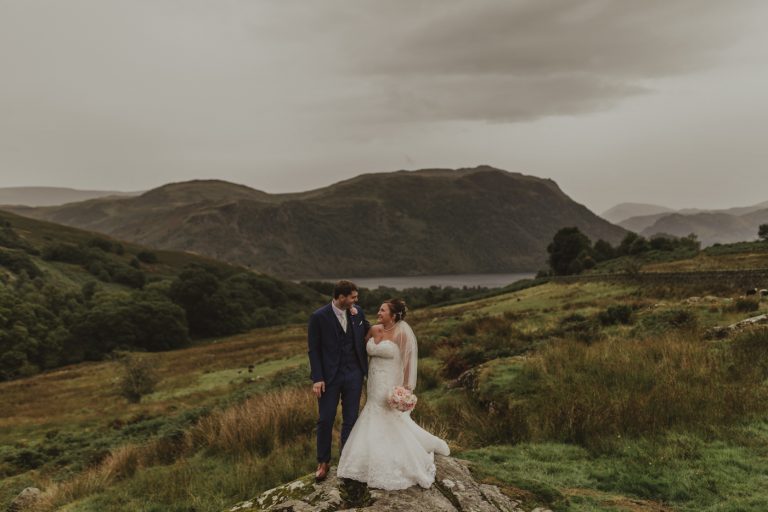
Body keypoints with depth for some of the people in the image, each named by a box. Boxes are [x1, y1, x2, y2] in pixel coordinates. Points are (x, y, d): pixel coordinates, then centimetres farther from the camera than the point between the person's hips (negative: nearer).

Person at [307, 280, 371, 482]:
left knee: (350, 420, 10)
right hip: (329, 375, -3)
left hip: (353, 374, 3)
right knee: (325, 420, 5)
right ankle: (323, 462, 21)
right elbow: (314, 350, -8)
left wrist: (357, 318, -7)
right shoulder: (319, 317, -11)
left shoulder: (357, 313, 0)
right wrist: (317, 379, -12)